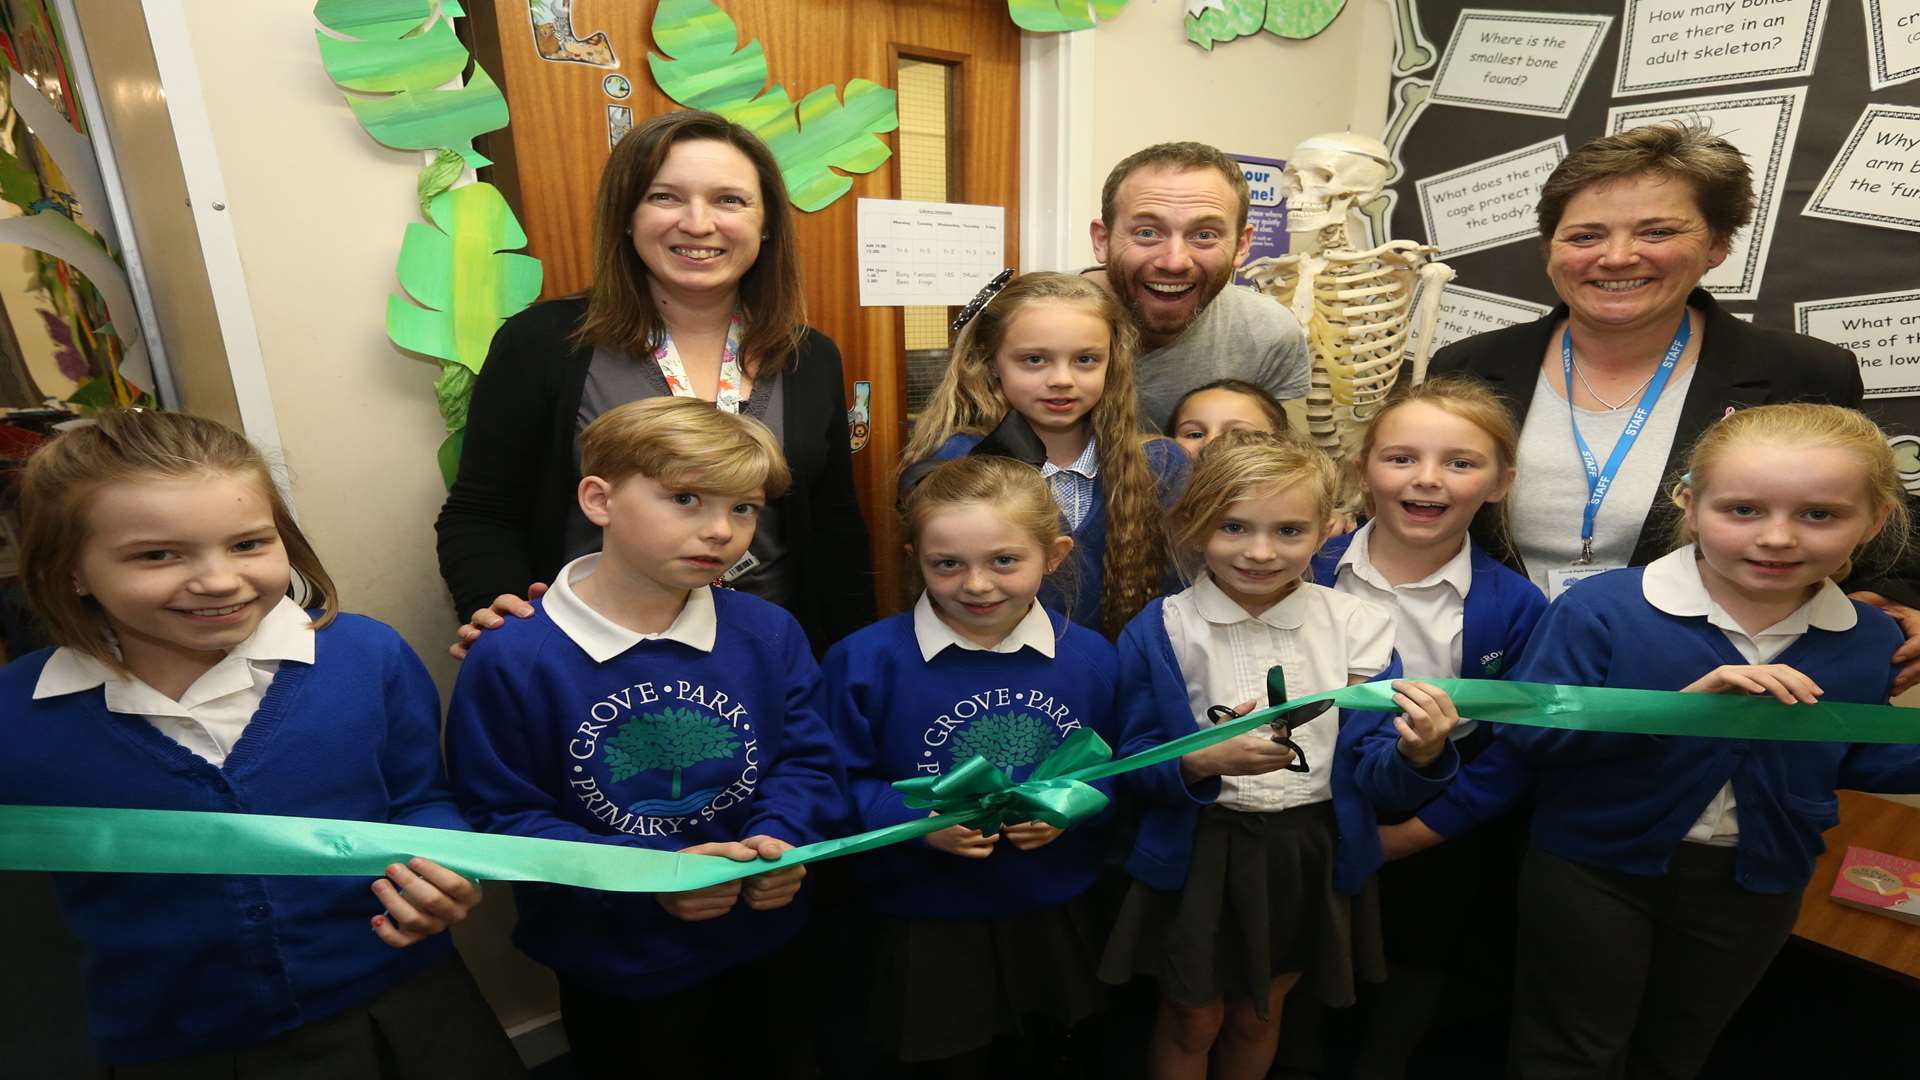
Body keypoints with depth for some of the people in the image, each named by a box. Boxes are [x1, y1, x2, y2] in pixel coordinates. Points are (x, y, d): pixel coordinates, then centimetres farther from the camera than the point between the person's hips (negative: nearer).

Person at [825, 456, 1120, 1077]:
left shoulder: (1090, 656, -5)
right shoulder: (865, 660, -15)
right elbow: (841, 786, -10)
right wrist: (920, 822, -25)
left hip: (1058, 922, 4)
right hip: (927, 931, -3)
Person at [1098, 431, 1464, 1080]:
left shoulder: (1356, 627, -10)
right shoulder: (1160, 632, -14)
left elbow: (1375, 777, -9)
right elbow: (1133, 768, -11)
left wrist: (1419, 753, -30)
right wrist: (1203, 762, -30)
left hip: (1312, 858, 2)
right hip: (1198, 858, -2)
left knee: (1259, 1014, 26)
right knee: (1191, 1022, 19)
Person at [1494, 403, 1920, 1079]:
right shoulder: (1601, 608, -22)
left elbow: (1857, 762, 10)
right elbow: (1527, 729, -27)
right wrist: (1680, 703, -36)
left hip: (1758, 886, 5)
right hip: (1597, 869, -5)